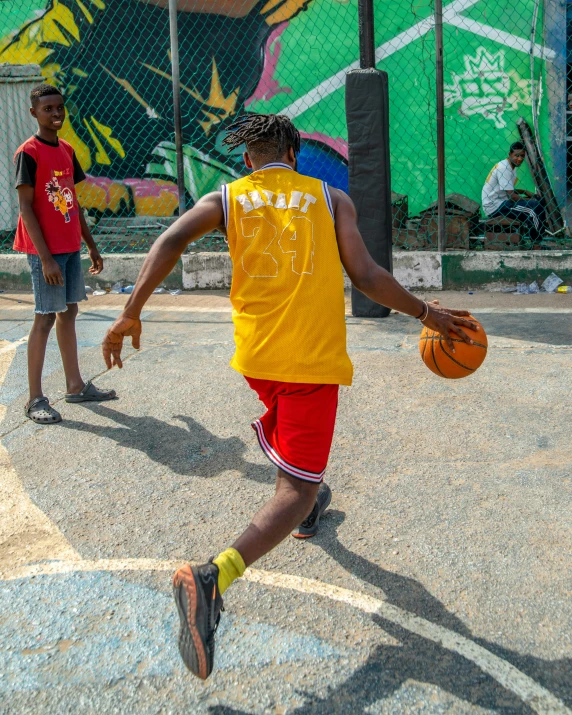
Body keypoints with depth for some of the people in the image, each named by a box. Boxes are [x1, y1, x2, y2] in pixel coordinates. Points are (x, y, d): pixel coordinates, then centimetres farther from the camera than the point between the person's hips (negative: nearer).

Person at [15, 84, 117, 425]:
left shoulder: (67, 150, 12)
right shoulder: (28, 153, -11)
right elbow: (26, 208, -15)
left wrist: (91, 245, 16)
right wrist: (45, 258, -20)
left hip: (70, 247, 8)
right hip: (46, 249, -8)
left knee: (69, 312, 13)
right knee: (45, 318, -5)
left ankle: (76, 385, 23)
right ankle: (35, 398, 3)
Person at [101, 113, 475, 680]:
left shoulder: (226, 198, 9)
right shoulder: (330, 198, 7)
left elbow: (172, 241, -8)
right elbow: (366, 276, 0)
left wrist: (131, 313, -4)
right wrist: (426, 314, 13)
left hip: (254, 356, 4)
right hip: (313, 358, -3)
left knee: (285, 422, 37)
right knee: (294, 492, -4)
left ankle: (309, 503, 55)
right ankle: (212, 579, -24)